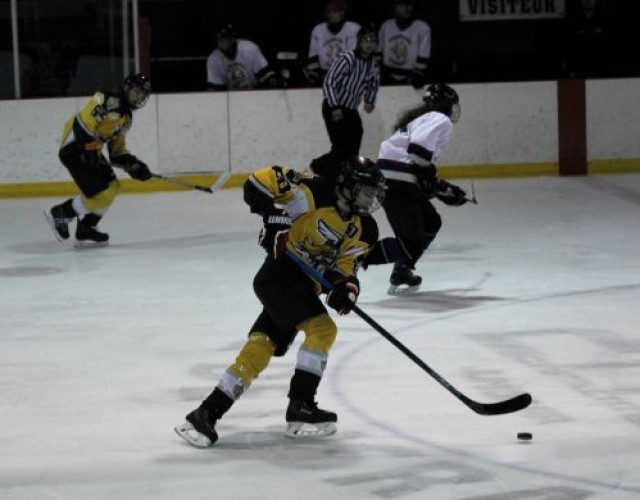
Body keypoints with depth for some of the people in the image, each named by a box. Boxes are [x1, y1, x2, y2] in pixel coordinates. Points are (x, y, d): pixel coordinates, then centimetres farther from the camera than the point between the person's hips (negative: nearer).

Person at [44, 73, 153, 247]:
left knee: (111, 187, 11)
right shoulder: (111, 101, -14)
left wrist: (133, 165, 6)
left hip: (90, 151, 11)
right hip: (74, 148, -11)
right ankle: (59, 214, 7)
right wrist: (89, 147, -28)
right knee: (100, 194, -12)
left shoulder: (126, 117, 18)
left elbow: (117, 151, 20)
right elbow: (85, 121, -25)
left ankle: (85, 230, 15)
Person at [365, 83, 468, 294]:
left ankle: (401, 273, 22)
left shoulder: (420, 118, 28)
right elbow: (419, 145, -22)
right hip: (397, 184, -10)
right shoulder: (441, 121, -1)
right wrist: (427, 174, -16)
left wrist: (444, 190, 34)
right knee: (412, 243, -10)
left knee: (431, 223, 23)